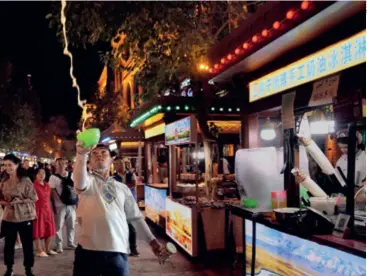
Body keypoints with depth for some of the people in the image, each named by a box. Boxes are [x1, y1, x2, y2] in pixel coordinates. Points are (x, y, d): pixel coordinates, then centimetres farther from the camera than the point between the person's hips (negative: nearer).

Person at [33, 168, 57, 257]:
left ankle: (48, 249, 22)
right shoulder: (33, 185, -12)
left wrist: (50, 208, 14)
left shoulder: (47, 185, 10)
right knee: (38, 230, 1)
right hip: (38, 210, -7)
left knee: (50, 230, 9)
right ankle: (39, 251, 10)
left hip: (47, 209, 7)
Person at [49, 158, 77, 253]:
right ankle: (59, 245, 12)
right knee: (59, 226, 3)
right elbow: (51, 192, -6)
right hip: (60, 205, -4)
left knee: (71, 225, 12)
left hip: (71, 204, 4)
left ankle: (70, 243, 26)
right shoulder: (53, 177, -4)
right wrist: (53, 205, -11)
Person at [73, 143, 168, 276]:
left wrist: (152, 241, 12)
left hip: (118, 251, 2)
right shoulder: (88, 180, 4)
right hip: (89, 250, -2)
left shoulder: (123, 188, 14)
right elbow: (80, 179, -21)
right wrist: (81, 154, -40)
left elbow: (136, 217, 18)